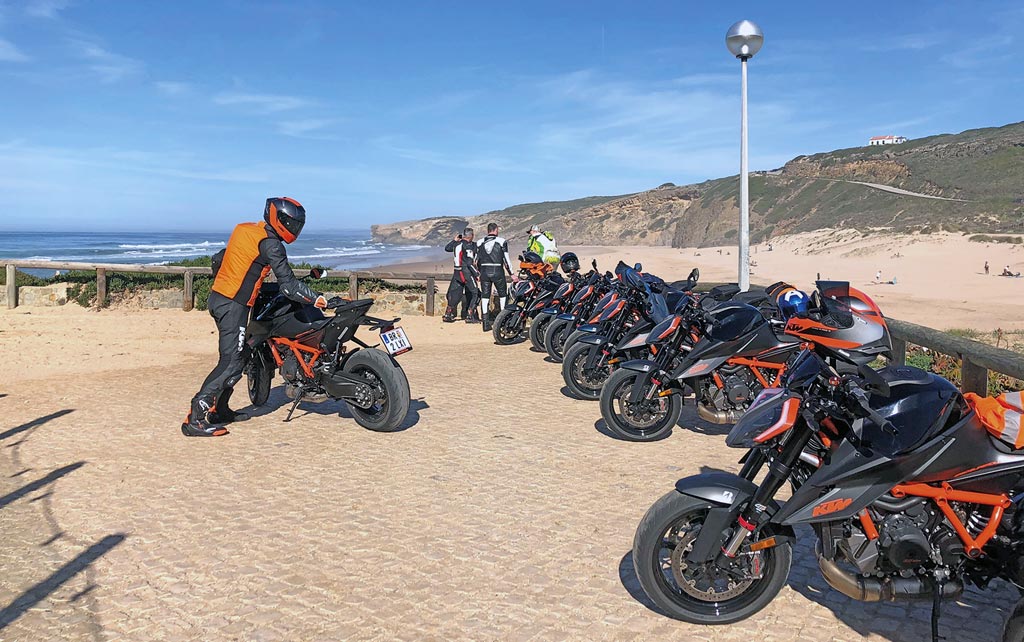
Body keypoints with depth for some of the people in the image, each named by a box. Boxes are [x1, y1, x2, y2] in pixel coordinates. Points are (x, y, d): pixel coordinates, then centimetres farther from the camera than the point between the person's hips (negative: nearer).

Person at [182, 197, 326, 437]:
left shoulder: (244, 229, 15)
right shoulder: (270, 243, -11)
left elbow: (218, 260, 23)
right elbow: (288, 284, -16)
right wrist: (317, 299, -11)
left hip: (217, 298, 10)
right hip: (234, 306, -10)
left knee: (236, 355, 17)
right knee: (231, 364, -9)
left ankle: (219, 410, 23)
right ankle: (195, 419, -12)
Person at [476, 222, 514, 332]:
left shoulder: (480, 243, 8)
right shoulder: (501, 241, -3)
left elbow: (477, 261, 12)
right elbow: (506, 259, -3)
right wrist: (511, 274, 5)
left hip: (484, 272, 3)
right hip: (497, 271, -3)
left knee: (485, 296, 5)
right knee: (503, 294, 12)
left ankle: (486, 323, 1)